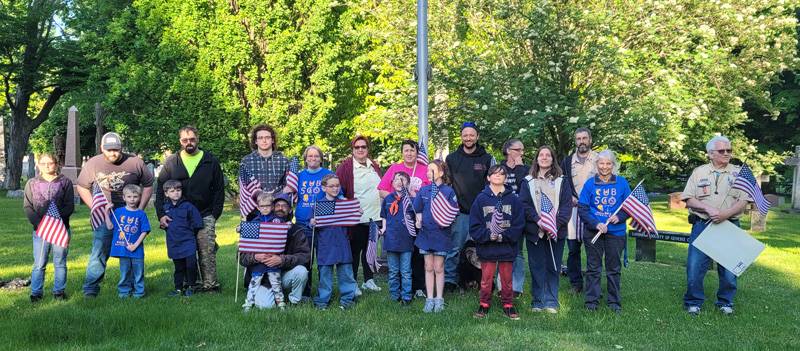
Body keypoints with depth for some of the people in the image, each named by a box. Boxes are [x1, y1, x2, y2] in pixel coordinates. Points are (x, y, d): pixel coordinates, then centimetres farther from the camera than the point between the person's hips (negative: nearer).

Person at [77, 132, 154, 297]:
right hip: (103, 215, -1)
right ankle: (90, 288, -3)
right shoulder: (93, 164, -2)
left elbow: (148, 185, 6)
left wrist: (140, 209, -1)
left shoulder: (135, 163, -3)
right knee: (99, 251, -8)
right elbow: (82, 187, 9)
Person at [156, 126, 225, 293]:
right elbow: (161, 190, 3)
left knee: (207, 252, -6)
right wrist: (161, 214, -10)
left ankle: (210, 285, 0)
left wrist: (215, 214, -4)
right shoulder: (171, 162, 5)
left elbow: (219, 190, 4)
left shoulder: (211, 161, 3)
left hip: (205, 217, -2)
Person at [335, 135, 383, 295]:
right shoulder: (345, 167, -8)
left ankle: (369, 280, 26)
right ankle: (353, 283, 14)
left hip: (375, 216, 5)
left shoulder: (375, 166, 11)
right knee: (355, 251, 4)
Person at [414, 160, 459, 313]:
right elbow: (417, 209, 13)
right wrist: (418, 220, -4)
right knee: (429, 267, 8)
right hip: (425, 232, 3)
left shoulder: (448, 191, -6)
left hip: (441, 233, -3)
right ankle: (429, 299, 14)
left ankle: (439, 299, 15)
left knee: (439, 268, 5)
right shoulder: (423, 190, 5)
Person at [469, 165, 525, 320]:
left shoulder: (513, 199, 1)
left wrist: (504, 236, -13)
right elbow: (474, 225, -2)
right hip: (487, 248, 0)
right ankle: (484, 305, 19)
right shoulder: (481, 198, 0)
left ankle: (508, 306, 22)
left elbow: (519, 224, -3)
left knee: (507, 279, 9)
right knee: (486, 280, 6)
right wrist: (488, 236, -16)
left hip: (507, 247, 0)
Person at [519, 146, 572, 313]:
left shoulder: (562, 182, 9)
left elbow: (567, 206, 0)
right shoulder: (528, 181, 9)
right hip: (535, 231, 0)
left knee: (553, 267, 3)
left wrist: (556, 224, -14)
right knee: (537, 267, 2)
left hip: (556, 231, 0)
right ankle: (538, 301, 10)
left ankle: (551, 302, 10)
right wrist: (538, 221, -16)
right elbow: (524, 204, -1)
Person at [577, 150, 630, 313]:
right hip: (593, 232, 0)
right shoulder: (590, 183, -1)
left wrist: (619, 217, -15)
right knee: (593, 267, 6)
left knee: (614, 268, 9)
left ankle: (614, 301, 20)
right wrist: (596, 224, -16)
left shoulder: (622, 183, 1)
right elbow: (582, 209, -3)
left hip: (616, 231, 1)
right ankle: (592, 301, 15)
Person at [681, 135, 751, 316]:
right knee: (694, 266, -2)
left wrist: (726, 214, -19)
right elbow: (689, 199, 1)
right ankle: (694, 302, 12)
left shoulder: (738, 173, 6)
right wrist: (708, 208, -15)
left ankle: (725, 302, 22)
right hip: (702, 225, 0)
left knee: (729, 267, 4)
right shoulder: (699, 172, 7)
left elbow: (743, 201, -2)